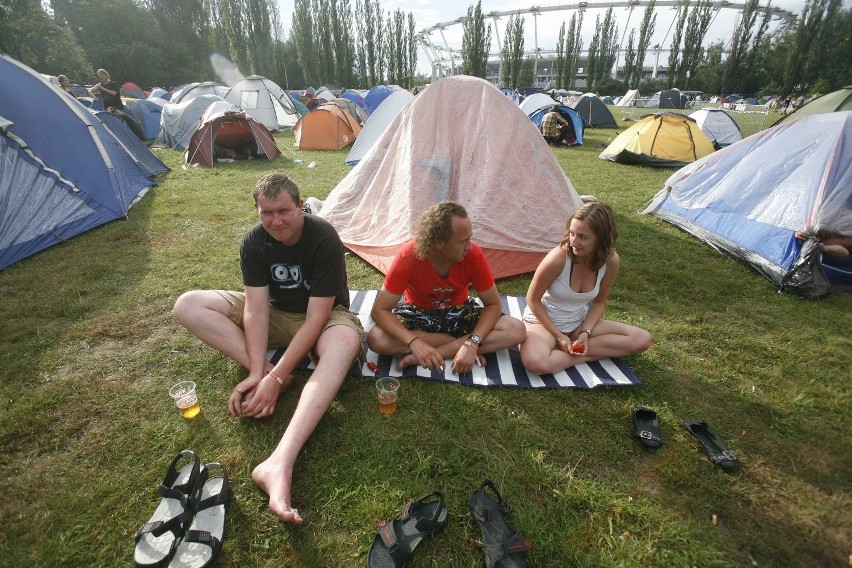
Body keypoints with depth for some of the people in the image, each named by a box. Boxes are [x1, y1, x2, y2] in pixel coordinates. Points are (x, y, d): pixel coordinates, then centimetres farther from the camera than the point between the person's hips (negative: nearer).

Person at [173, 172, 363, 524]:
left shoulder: (324, 240, -25)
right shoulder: (254, 242, -11)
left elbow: (316, 318, -28)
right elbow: (256, 308, -16)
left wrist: (276, 378, -31)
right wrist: (258, 371, -28)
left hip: (322, 316, -4)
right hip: (275, 314, 5)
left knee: (346, 341, -42)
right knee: (187, 305, -11)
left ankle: (280, 463, -51)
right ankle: (265, 371, -21)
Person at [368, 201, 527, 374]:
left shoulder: (473, 255, -24)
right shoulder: (408, 256, -28)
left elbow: (493, 304, -15)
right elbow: (379, 310, -25)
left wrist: (472, 343, -31)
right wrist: (414, 342, -40)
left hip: (459, 311, 2)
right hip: (418, 312, -1)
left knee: (516, 331, -21)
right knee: (376, 339, -30)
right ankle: (459, 342, -18)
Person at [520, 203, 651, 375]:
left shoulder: (611, 261, -15)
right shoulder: (558, 258, -29)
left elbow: (599, 302, 1)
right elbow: (533, 300, -17)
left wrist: (585, 333, -14)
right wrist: (558, 336, -16)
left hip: (579, 322, 5)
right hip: (544, 320, -5)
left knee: (642, 339, -7)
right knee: (535, 362, -37)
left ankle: (573, 350, -10)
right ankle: (583, 356, -10)